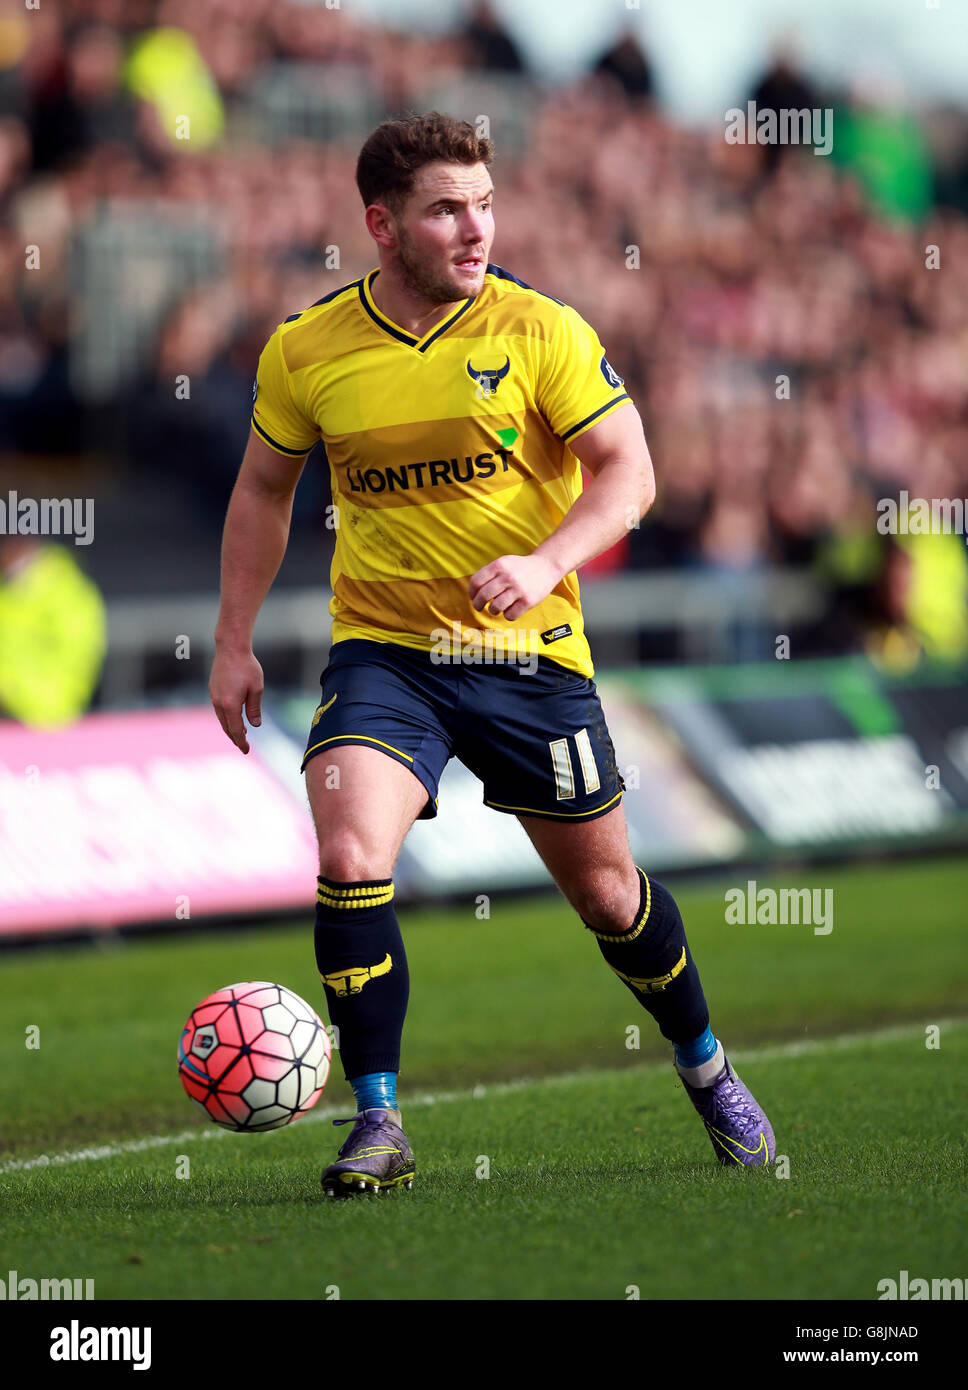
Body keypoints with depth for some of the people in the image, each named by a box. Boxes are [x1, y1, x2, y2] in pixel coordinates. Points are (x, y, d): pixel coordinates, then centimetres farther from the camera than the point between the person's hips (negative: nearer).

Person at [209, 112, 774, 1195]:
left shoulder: (539, 332, -9)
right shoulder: (305, 352, -3)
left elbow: (628, 472, -8)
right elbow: (264, 488, 12)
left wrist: (547, 561, -25)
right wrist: (234, 641, 10)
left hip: (529, 652, 0)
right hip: (382, 650, 1)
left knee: (604, 891, 11)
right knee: (350, 860, -23)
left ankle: (705, 1067, 38)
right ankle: (378, 1125, -13)